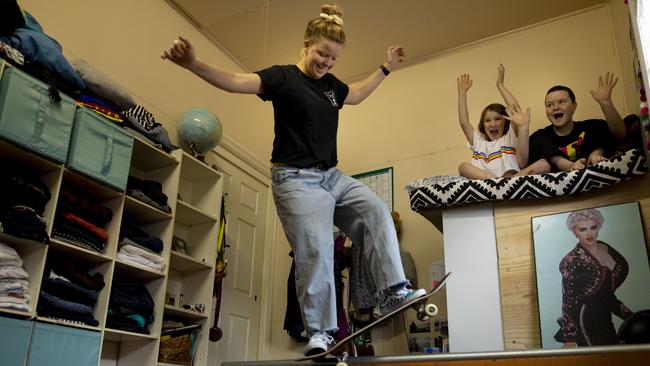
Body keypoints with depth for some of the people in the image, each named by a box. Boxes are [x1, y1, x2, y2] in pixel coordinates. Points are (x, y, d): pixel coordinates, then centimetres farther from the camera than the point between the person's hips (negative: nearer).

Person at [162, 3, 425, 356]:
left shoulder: (331, 84, 14)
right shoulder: (283, 77, -6)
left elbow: (356, 94, 36)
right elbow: (237, 82, -21)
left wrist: (385, 68, 38)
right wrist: (194, 65, -36)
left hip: (332, 176, 8)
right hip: (296, 178, -7)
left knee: (377, 212, -7)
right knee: (315, 250, -15)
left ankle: (393, 291, -4)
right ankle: (320, 332, -6)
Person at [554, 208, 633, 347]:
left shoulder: (607, 249, 8)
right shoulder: (572, 260, -11)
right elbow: (568, 301, -11)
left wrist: (629, 315, 19)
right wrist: (570, 339, -15)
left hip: (605, 319, 7)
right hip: (585, 320, -7)